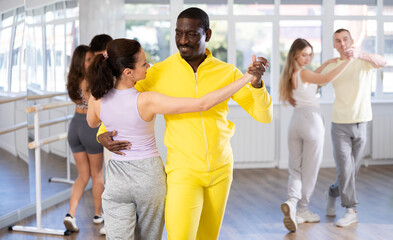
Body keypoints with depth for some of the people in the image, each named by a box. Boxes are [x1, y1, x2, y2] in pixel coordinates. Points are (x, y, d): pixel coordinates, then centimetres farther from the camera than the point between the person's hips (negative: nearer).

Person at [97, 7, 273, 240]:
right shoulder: (159, 72, -8)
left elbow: (264, 116, -6)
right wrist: (103, 133, -15)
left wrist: (257, 81, -23)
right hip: (183, 172, -2)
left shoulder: (228, 72, -4)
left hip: (221, 169, 3)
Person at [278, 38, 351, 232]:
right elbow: (326, 79, -29)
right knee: (309, 169, 5)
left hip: (296, 120, 7)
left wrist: (326, 63, 24)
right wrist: (346, 62, -25)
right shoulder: (303, 73, -13)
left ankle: (292, 201, -17)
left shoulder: (291, 74, 10)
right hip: (312, 120, -7)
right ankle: (302, 209, 11)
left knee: (295, 168, 7)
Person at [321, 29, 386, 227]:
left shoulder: (365, 60, -3)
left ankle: (333, 193, 35)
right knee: (345, 169, -8)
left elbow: (382, 62, -25)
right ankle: (351, 210, 2)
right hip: (340, 124, 0)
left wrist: (359, 54, -45)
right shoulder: (331, 66, 4)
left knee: (352, 169, 10)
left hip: (361, 123, 0)